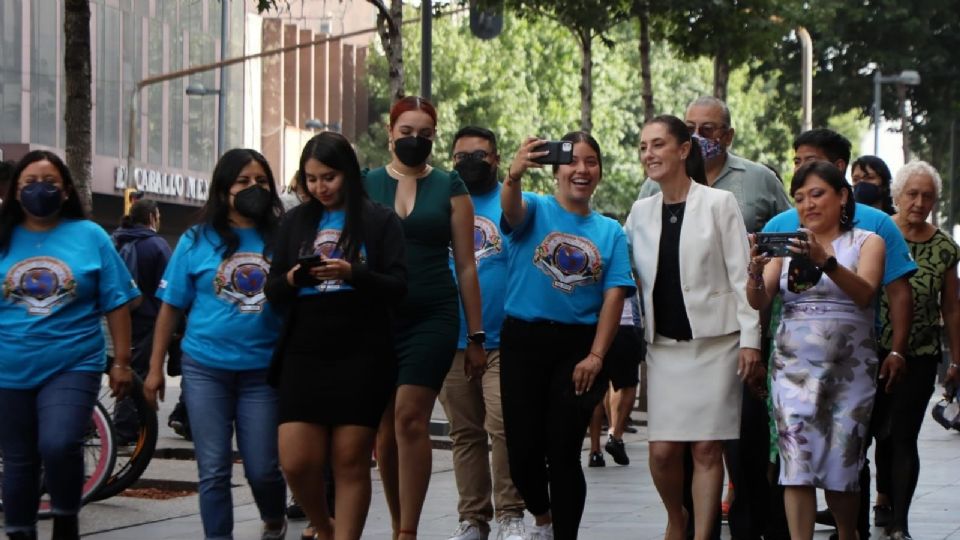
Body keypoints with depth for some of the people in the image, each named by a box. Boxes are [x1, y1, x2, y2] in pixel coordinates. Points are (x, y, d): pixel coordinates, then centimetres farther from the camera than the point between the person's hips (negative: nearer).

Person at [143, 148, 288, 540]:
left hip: (262, 370, 0)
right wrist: (155, 368, 5)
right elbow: (171, 306, 6)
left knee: (263, 467, 5)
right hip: (206, 369, 0)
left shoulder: (281, 238, 0)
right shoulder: (197, 241, 2)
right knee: (214, 470, 2)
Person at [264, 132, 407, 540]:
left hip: (361, 357, -3)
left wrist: (352, 273, -20)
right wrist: (292, 280, -11)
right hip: (304, 356, 3)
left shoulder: (380, 221, 3)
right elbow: (273, 292, 11)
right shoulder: (295, 221, 12)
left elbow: (398, 287, -5)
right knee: (296, 462, -3)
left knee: (351, 462, -2)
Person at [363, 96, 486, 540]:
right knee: (384, 427, 4)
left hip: (432, 316, -2)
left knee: (410, 417, -14)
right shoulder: (365, 185, 8)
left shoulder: (449, 188, 6)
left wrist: (475, 336, 4)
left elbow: (465, 266, 6)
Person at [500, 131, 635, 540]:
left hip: (579, 345, 1)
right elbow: (511, 210, -23)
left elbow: (614, 297, 2)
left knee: (563, 453, -1)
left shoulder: (610, 232, 8)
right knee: (523, 451, 2)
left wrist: (595, 356, -10)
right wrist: (515, 175, -46)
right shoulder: (535, 210, 2)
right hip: (524, 341, -1)